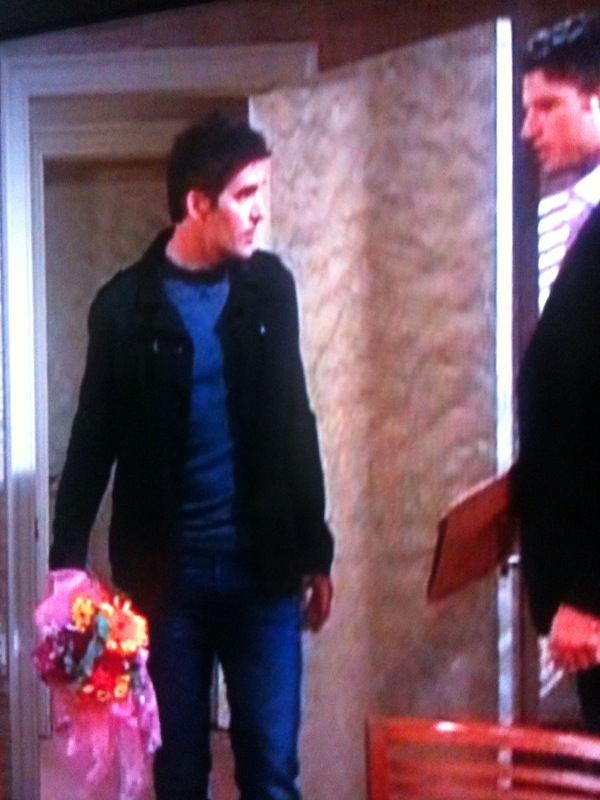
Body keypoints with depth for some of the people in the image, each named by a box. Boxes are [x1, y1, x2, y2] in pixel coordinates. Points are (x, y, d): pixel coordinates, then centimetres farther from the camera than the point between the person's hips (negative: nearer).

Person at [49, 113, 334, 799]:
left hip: (263, 568, 1)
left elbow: (295, 423, 8)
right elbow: (94, 441, 1)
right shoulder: (125, 305, -4)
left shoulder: (269, 286, 3)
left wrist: (315, 550, 9)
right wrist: (66, 561, -4)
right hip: (165, 572, -1)